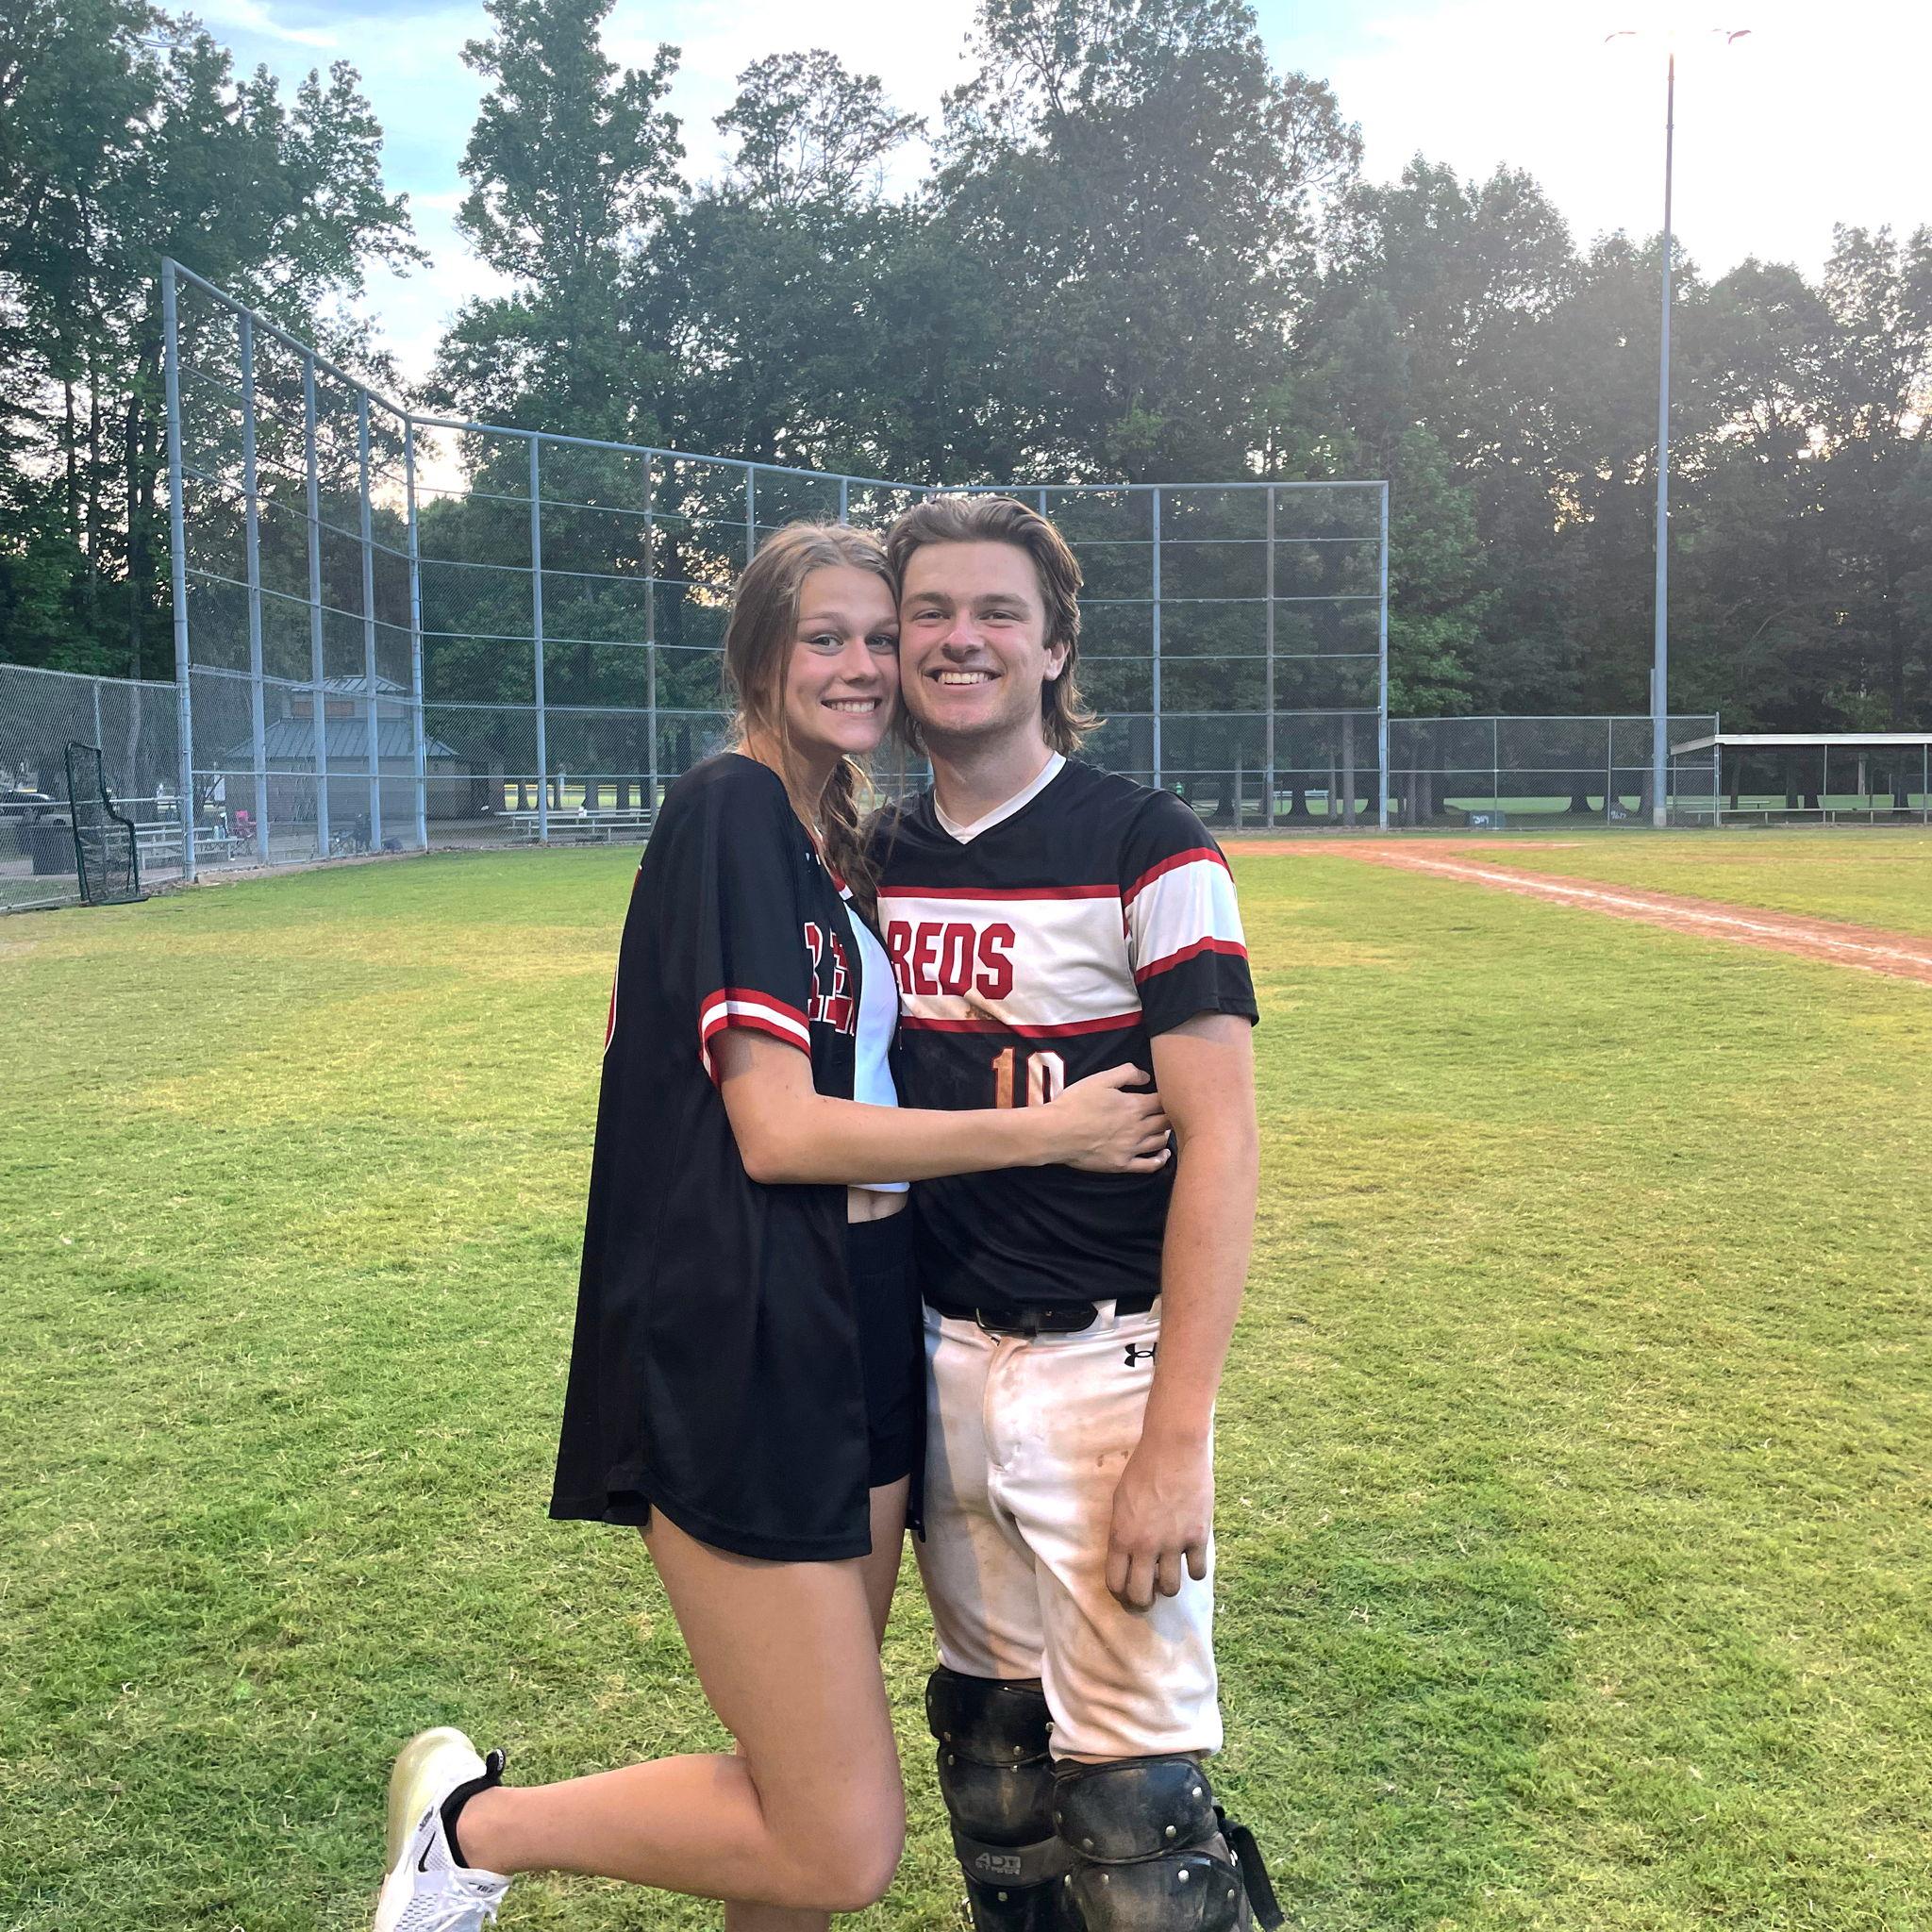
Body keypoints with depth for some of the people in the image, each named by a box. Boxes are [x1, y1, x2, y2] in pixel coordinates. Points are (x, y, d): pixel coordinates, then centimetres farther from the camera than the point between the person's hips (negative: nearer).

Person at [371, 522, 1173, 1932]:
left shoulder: (840, 847, 14)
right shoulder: (731, 813, -13)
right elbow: (779, 1132, -18)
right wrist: (1049, 1132, -13)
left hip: (857, 1346, 9)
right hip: (747, 1366, -9)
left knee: (811, 1794, 17)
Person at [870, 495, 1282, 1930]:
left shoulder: (1145, 851, -10)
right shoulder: (878, 860, 7)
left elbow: (1221, 1142, -14)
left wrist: (1177, 1436, -20)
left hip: (1102, 1363, -5)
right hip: (941, 1357, 6)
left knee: (1132, 1800, -3)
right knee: (991, 1747, 18)